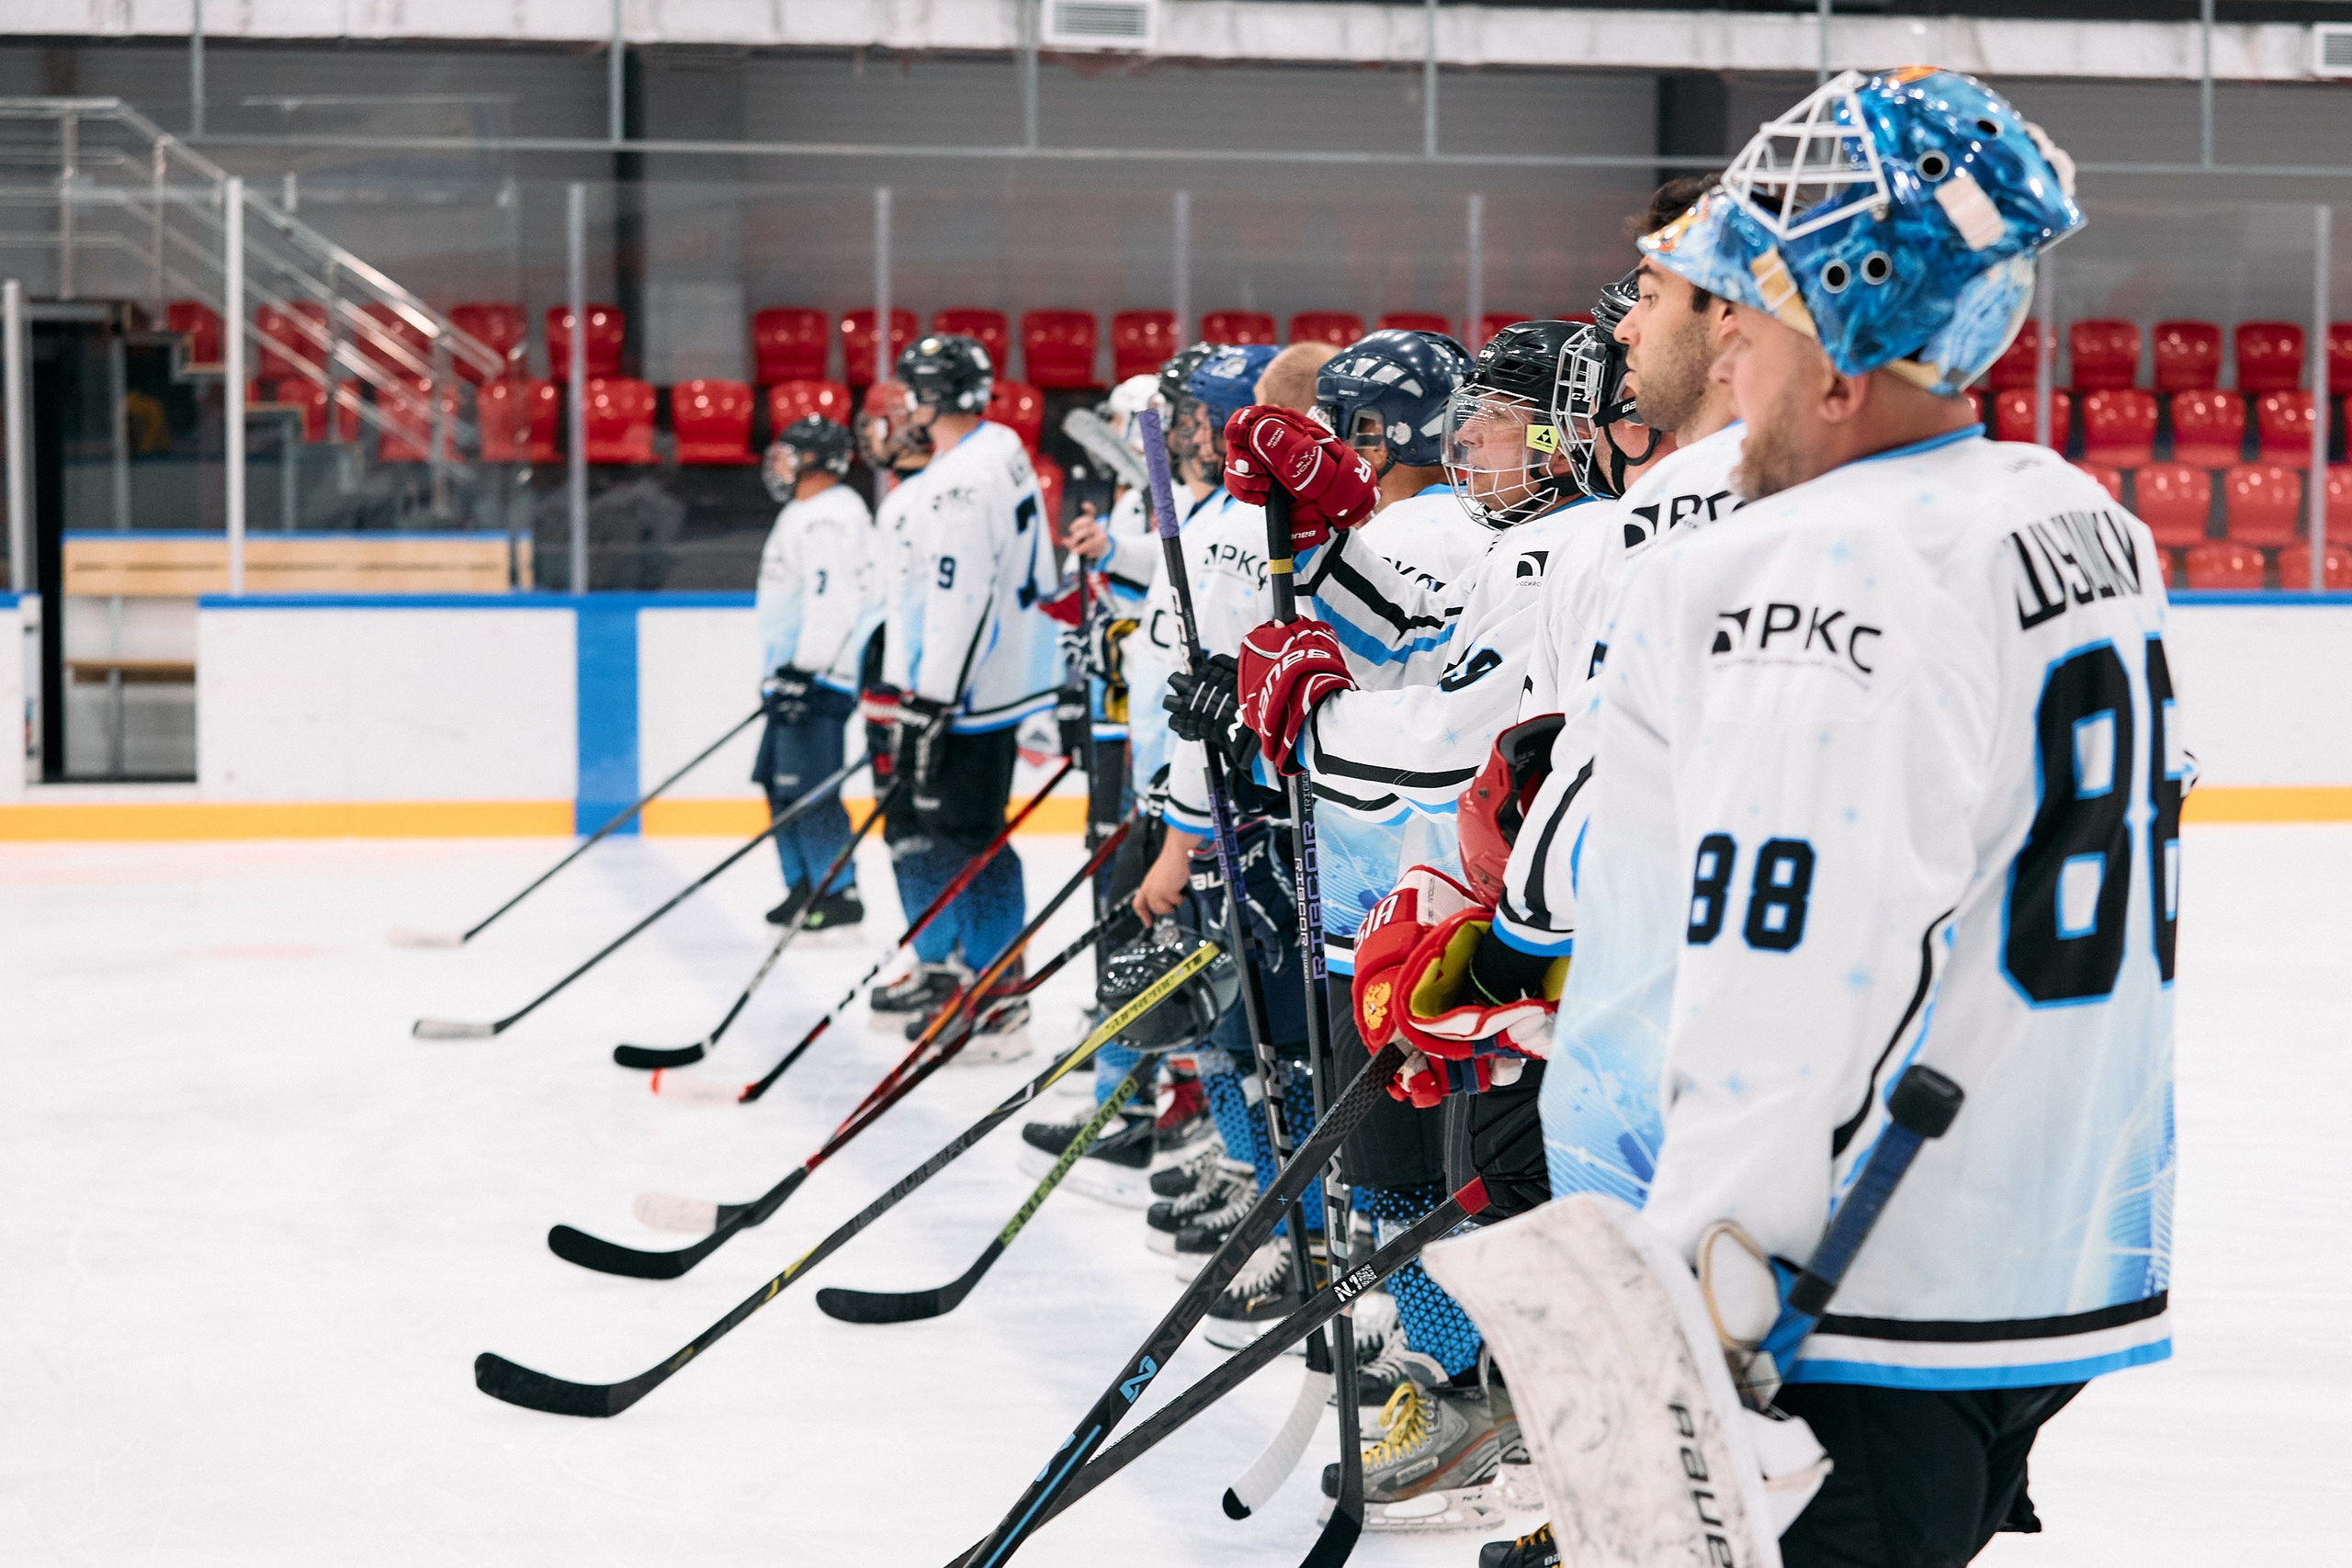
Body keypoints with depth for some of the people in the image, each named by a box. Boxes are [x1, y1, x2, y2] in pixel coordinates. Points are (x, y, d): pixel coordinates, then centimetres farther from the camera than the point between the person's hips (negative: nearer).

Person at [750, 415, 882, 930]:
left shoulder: (828, 516, -15)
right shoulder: (806, 513, 20)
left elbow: (830, 599, -24)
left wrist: (804, 671, -26)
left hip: (821, 675, -11)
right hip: (795, 672, 11)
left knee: (808, 788, -12)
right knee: (781, 782, 12)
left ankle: (840, 894, -8)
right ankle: (804, 887, 18)